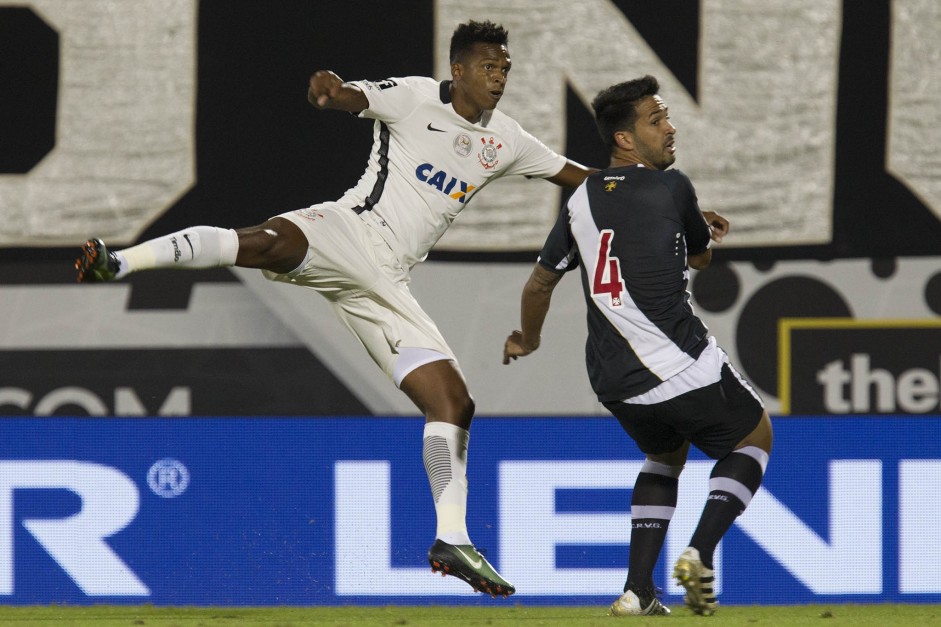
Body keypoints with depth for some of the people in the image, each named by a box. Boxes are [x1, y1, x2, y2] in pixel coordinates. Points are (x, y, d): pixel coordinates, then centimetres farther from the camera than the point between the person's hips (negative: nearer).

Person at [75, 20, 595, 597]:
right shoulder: (416, 98, 0)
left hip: (386, 281, 6)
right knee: (268, 243, -39)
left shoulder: (506, 141, 17)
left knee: (454, 403, -1)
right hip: (352, 230, -6)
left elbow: (577, 176, 31)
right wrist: (329, 90, -41)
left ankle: (452, 539, 5)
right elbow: (353, 98, -18)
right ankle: (119, 262, -46)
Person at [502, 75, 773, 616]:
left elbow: (539, 285, 17)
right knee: (756, 438, 19)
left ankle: (639, 589, 15)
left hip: (615, 383, 6)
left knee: (665, 455, 31)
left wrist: (529, 340, 36)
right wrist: (703, 230, 36)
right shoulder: (673, 188, -6)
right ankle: (701, 553, -3)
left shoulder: (582, 200, 9)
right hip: (684, 366, -6)